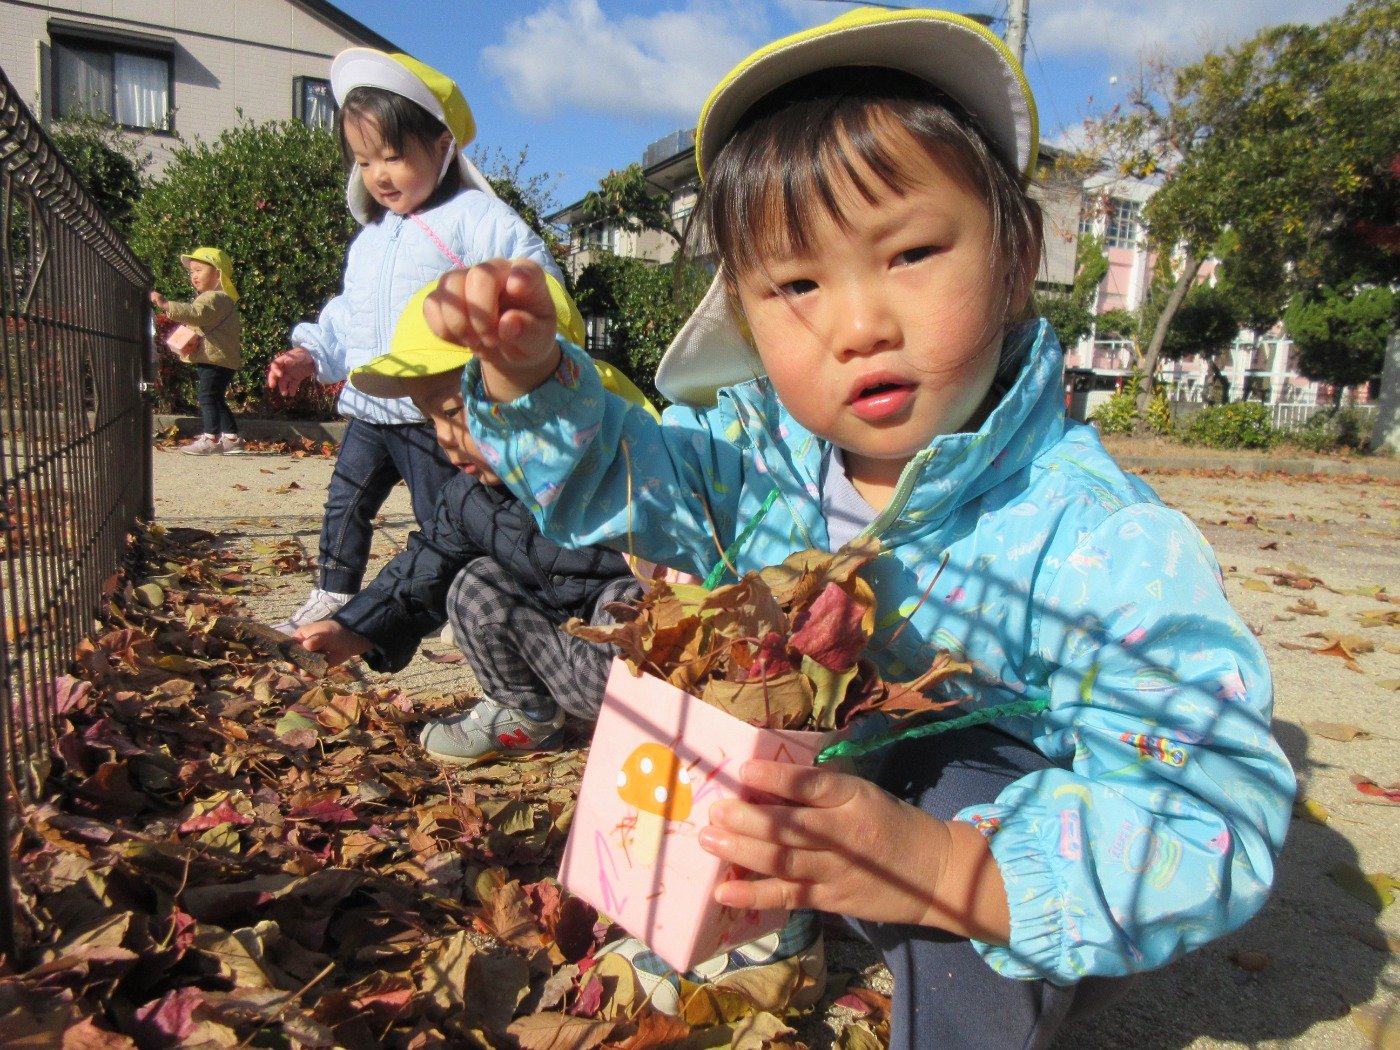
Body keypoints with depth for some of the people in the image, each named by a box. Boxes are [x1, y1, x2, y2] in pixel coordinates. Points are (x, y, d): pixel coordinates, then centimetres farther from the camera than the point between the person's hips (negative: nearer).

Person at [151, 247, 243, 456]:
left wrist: (165, 305, -37)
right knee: (216, 399, 16)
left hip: (216, 359, -11)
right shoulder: (217, 297, 21)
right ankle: (231, 438, 20)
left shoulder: (215, 298, -14)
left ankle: (211, 439, -7)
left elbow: (195, 312, -31)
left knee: (207, 396, -9)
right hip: (217, 359, 11)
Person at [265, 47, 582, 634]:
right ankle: (332, 597, 31)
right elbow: (348, 312, 24)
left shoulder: (476, 218, -9)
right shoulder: (371, 236, 16)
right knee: (345, 502, 16)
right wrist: (310, 353, 14)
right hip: (369, 406, 8)